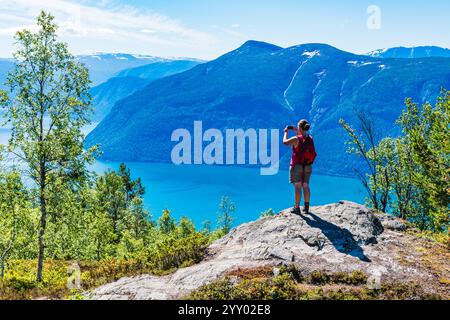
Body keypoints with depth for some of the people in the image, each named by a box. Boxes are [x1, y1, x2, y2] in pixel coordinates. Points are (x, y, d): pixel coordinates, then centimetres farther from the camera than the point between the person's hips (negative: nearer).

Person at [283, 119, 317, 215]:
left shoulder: (296, 139, -18)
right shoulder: (310, 139, 0)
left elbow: (285, 142, -3)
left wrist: (286, 132, 12)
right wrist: (295, 131, 23)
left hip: (297, 166, -5)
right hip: (308, 167, 5)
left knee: (298, 187, 0)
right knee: (306, 186, 13)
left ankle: (297, 208, 6)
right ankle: (306, 207, 20)